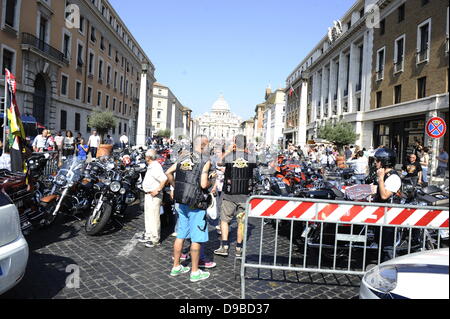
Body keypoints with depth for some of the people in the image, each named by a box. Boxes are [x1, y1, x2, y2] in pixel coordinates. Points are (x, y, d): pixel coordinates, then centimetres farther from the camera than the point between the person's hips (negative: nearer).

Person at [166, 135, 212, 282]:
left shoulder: (183, 158, 8)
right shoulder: (205, 160, -11)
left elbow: (168, 173, 10)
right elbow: (203, 184, -19)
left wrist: (176, 187, 19)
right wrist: (210, 182, 2)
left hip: (181, 202, 7)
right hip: (196, 204, -7)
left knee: (180, 235, 16)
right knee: (197, 238, 4)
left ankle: (176, 267, 27)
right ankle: (195, 272, 13)